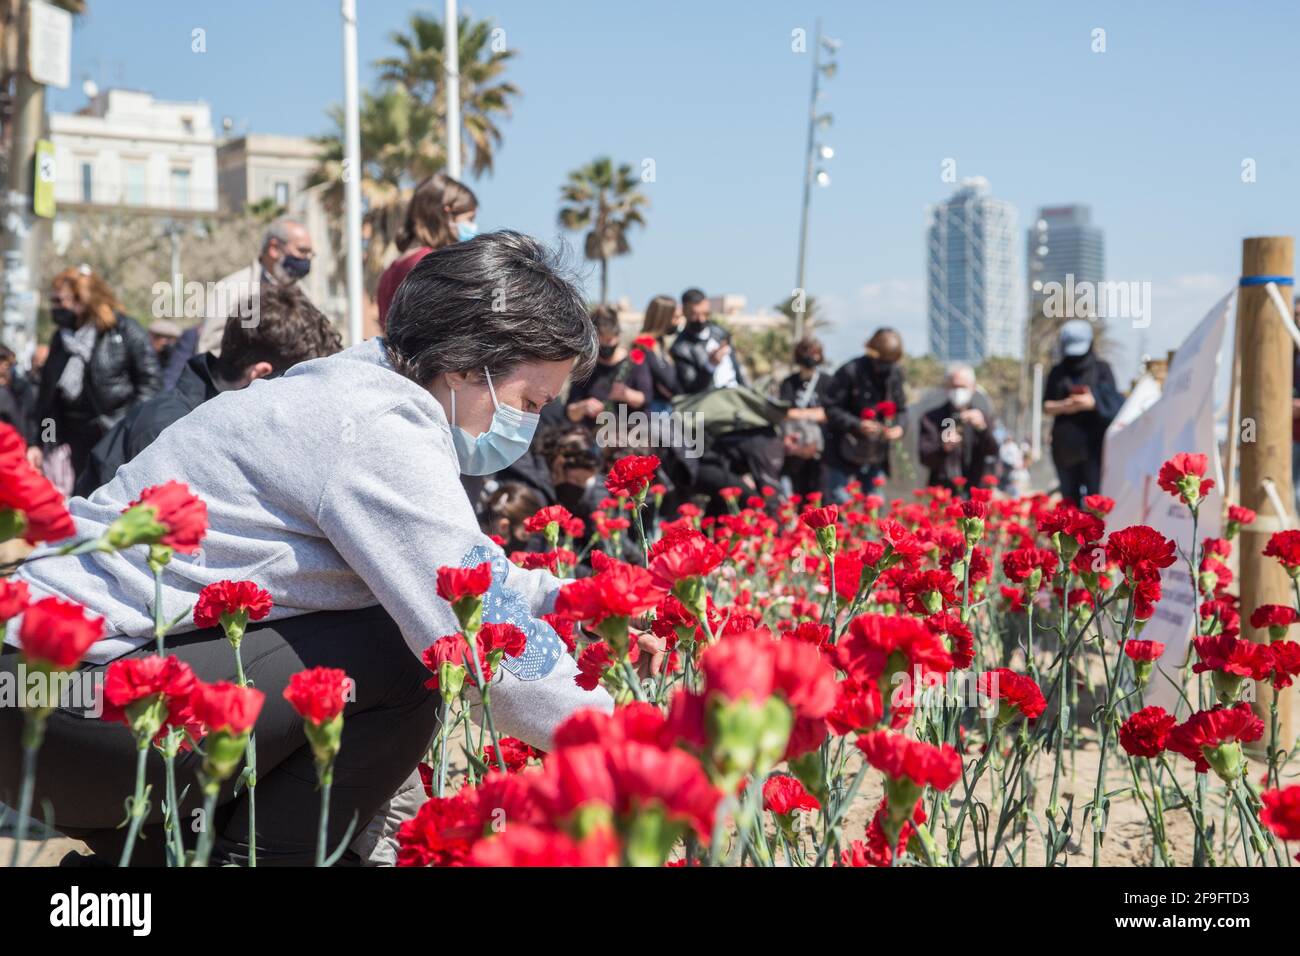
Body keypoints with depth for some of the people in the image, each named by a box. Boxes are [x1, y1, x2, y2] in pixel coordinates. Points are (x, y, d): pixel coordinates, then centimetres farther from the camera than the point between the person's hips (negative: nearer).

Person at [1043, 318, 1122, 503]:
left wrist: (1093, 402, -20)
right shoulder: (1058, 373, 13)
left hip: (1094, 443, -3)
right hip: (1065, 444, 3)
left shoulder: (1101, 370, 6)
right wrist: (1063, 406, -10)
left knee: (1095, 495, -12)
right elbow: (1046, 407, 11)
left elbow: (1113, 403, -1)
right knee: (1069, 497, 4)